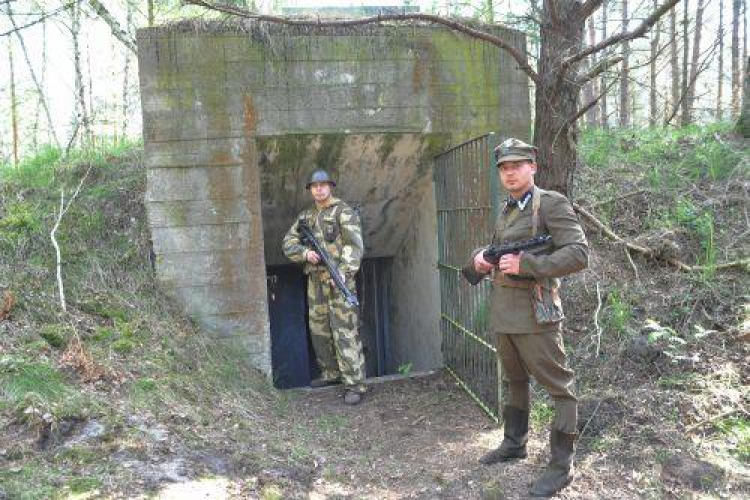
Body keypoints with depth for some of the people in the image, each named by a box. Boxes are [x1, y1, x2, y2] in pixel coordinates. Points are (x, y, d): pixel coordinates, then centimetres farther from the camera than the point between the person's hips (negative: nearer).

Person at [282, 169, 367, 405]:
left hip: (339, 279, -7)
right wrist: (305, 253, -11)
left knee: (345, 331, -9)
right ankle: (331, 373, 29)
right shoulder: (305, 216, 15)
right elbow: (289, 243, 10)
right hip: (315, 280, 7)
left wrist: (344, 272, -28)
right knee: (319, 330, 14)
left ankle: (354, 384, -6)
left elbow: (354, 245, -15)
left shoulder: (344, 212, -5)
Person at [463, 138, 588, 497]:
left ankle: (562, 465, 10)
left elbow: (579, 254, -18)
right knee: (514, 382, 21)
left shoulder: (551, 204, -10)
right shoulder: (504, 211, 14)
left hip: (534, 313, -8)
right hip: (502, 313, 8)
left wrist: (525, 264, -22)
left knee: (559, 387, 1)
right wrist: (481, 257, 3)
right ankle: (514, 444, 36)